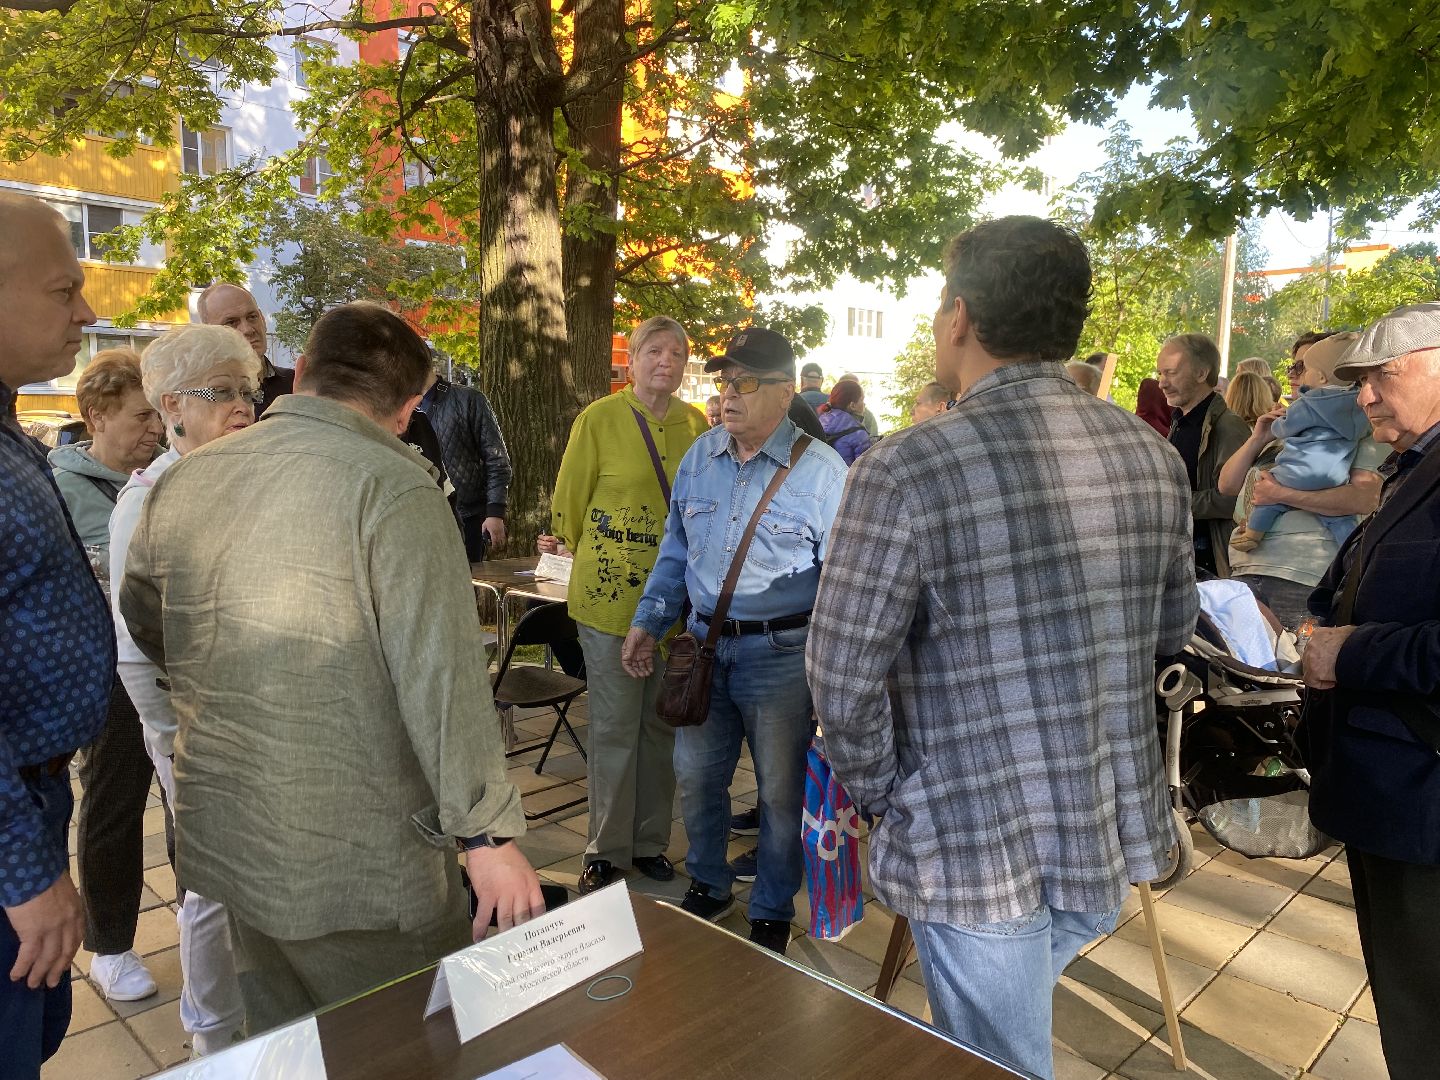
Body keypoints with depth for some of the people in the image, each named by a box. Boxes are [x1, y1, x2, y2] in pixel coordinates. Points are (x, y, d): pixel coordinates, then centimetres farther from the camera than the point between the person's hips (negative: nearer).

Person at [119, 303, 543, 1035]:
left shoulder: (182, 481, 3)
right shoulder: (391, 489, -18)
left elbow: (145, 625, 18)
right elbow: (441, 678, -22)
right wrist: (487, 832, -16)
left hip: (222, 839, 7)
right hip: (362, 860, -6)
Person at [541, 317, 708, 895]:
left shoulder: (698, 425, 3)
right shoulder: (599, 419, -6)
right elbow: (570, 500, 3)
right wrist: (579, 555, 12)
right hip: (611, 596, -3)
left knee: (662, 725, 13)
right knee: (615, 729, 6)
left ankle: (651, 841, 30)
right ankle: (607, 850, 22)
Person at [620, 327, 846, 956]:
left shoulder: (820, 471, -11)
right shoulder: (699, 457, 4)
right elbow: (675, 550, 14)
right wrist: (647, 622, 10)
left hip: (782, 655, -4)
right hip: (703, 643, 5)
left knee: (781, 792, 10)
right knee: (695, 777, 16)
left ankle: (773, 912, 33)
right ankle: (708, 886, 41)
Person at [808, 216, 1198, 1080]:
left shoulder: (905, 473, -20)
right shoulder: (1153, 456, -1)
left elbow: (844, 677, -18)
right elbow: (1174, 628, 10)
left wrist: (881, 796, -1)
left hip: (977, 847, -6)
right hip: (1120, 834, 6)